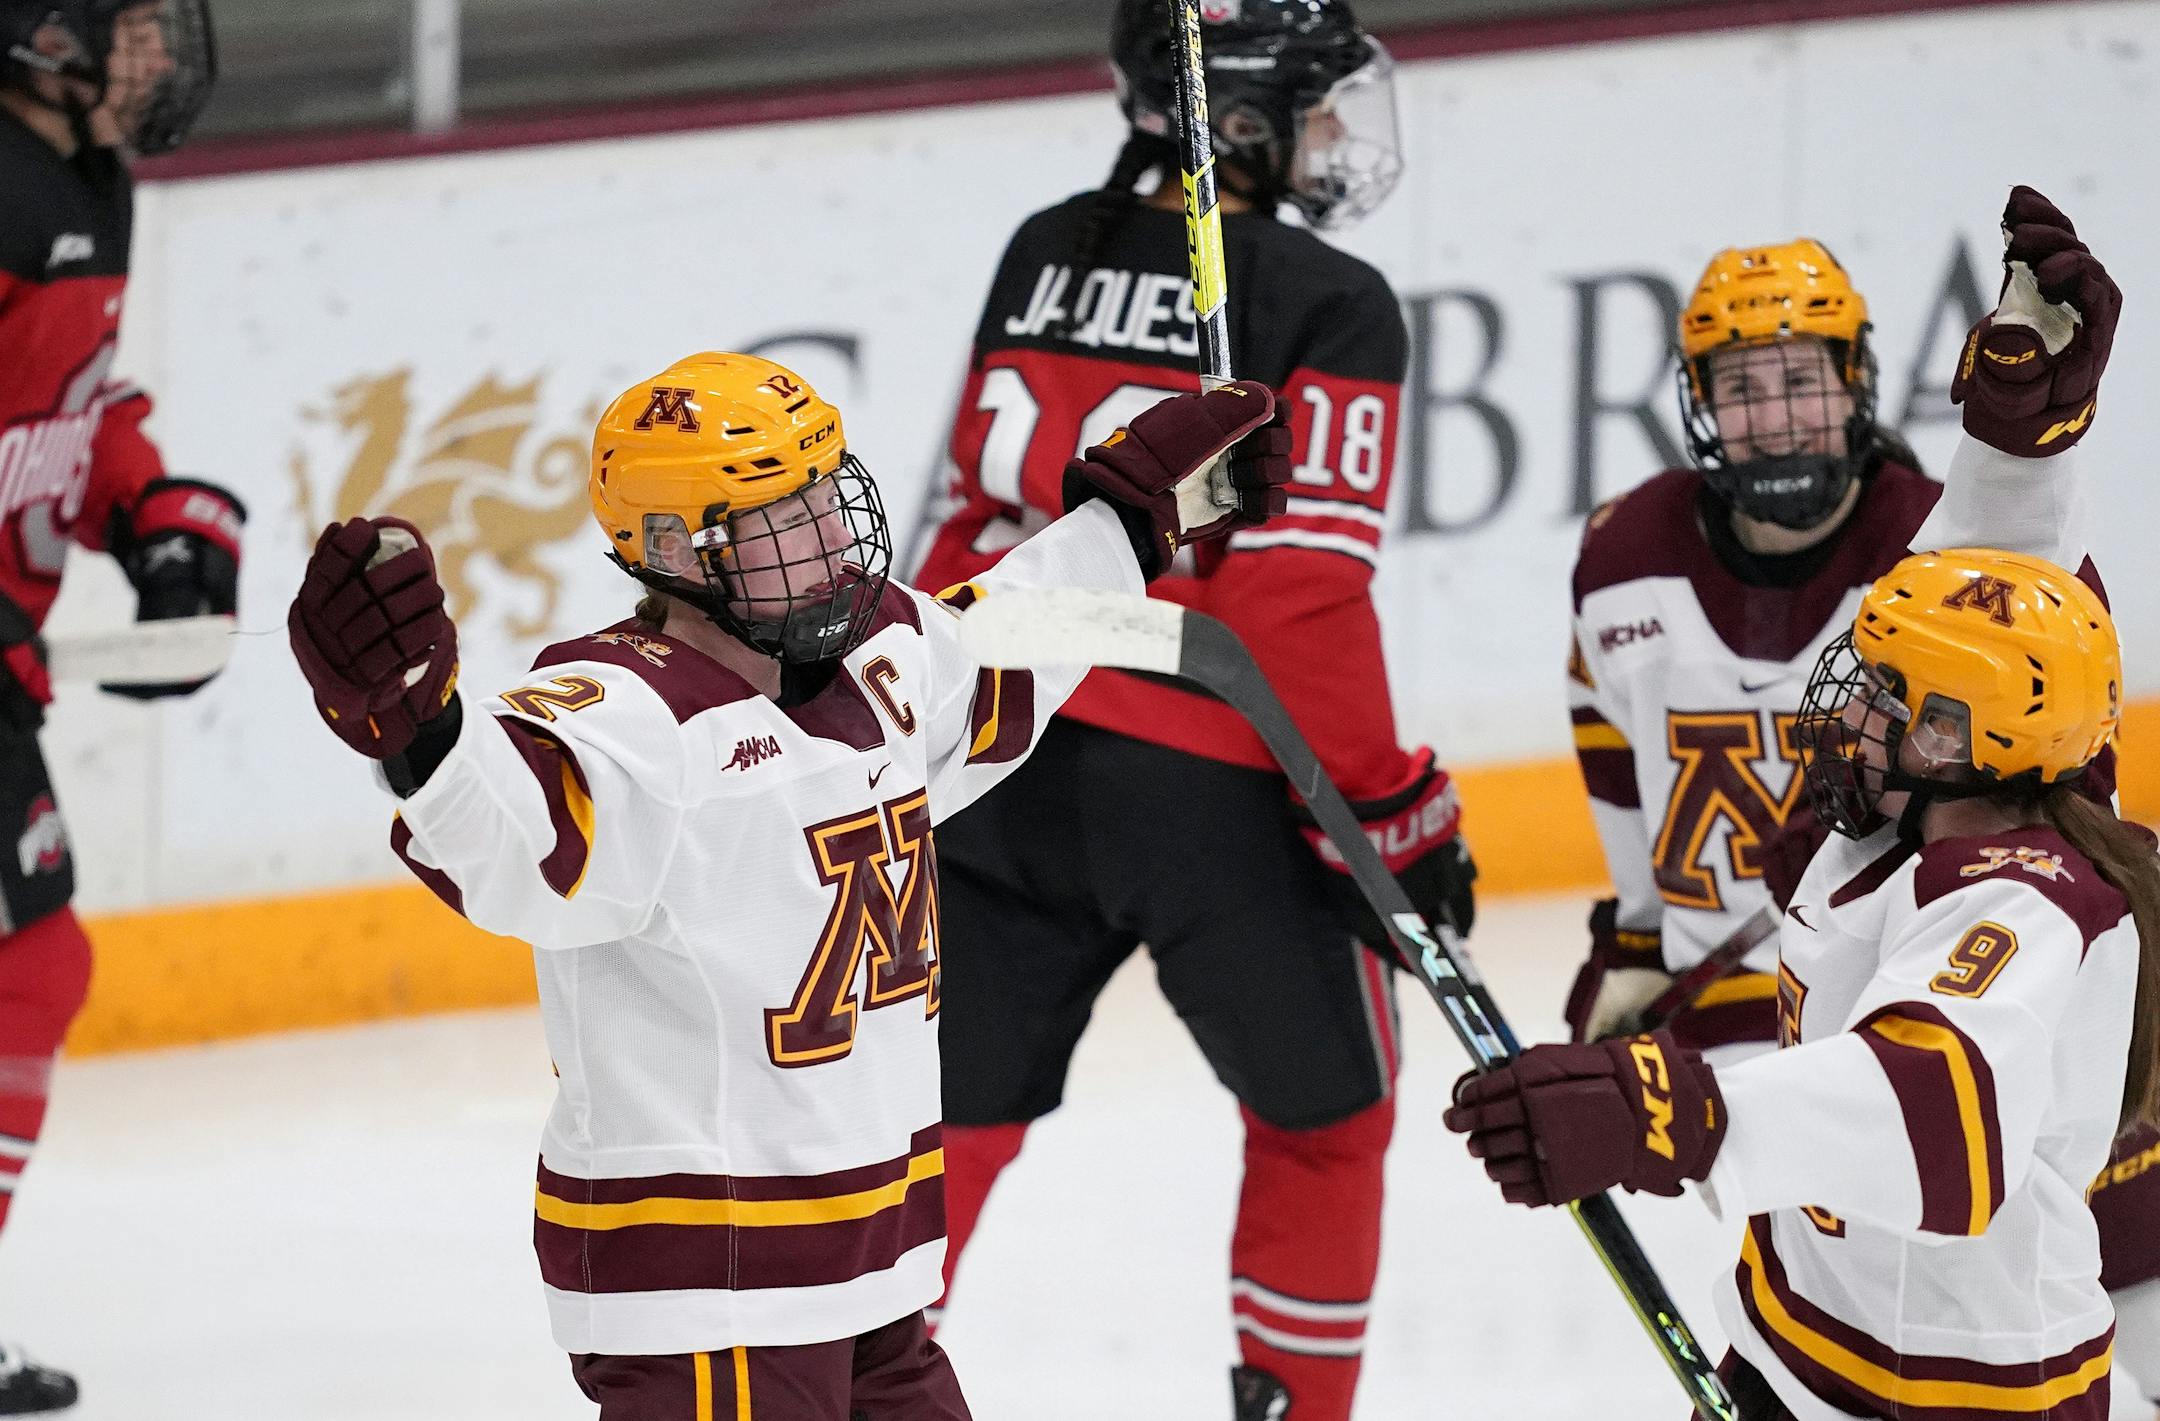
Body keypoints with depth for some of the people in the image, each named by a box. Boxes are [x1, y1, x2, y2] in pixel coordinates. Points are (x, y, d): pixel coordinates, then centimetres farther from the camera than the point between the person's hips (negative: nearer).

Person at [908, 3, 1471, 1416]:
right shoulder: (1330, 307, -9)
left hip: (1001, 767, 5)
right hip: (1206, 790, -5)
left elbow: (981, 520, 14)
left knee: (956, 1111, 14)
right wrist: (1392, 811, -9)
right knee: (1327, 1113, 16)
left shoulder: (1042, 257, 10)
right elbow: (1301, 594, -15)